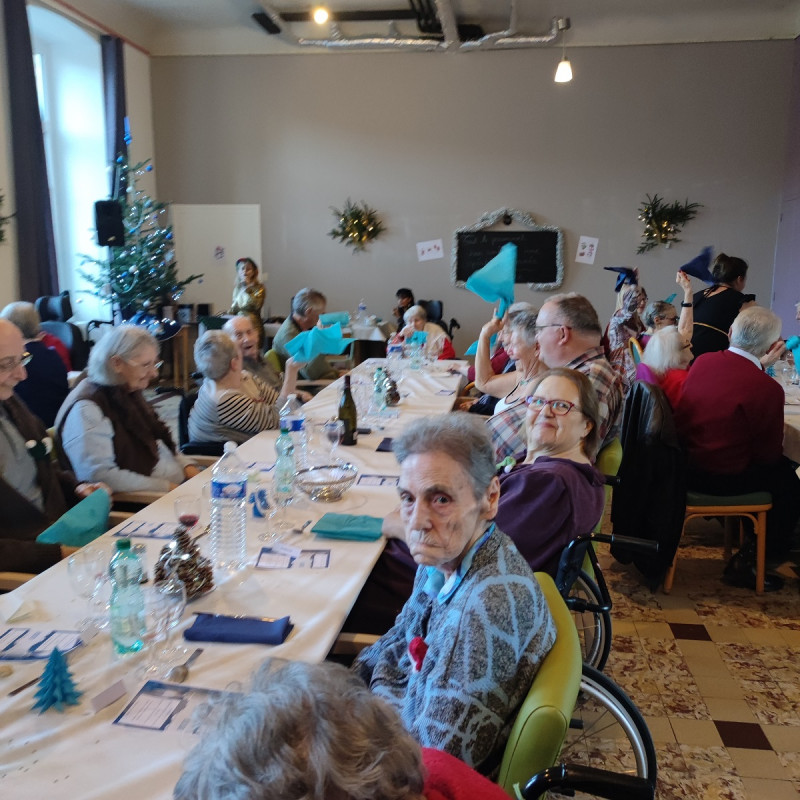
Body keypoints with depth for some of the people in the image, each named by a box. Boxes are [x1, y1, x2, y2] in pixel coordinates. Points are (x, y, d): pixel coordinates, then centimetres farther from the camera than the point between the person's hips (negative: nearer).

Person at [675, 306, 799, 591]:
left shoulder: (702, 361, -3)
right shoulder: (767, 388, -21)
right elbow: (769, 453, -7)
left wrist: (759, 365, 21)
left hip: (683, 464, 8)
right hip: (721, 479, -7)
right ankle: (747, 562, 20)